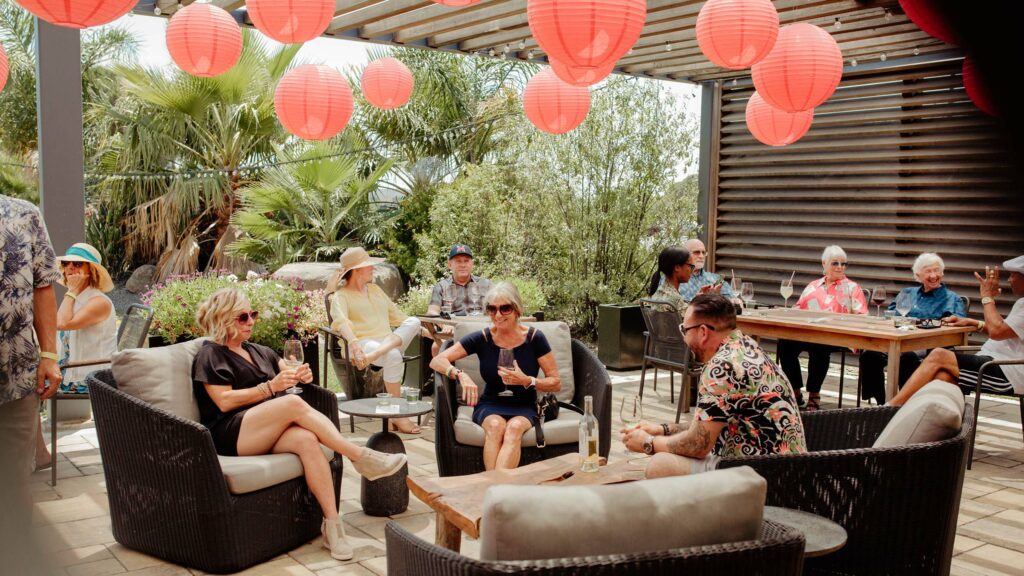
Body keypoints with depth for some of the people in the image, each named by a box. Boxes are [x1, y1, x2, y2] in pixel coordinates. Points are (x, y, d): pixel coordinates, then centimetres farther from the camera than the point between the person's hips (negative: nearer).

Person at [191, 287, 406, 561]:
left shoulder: (259, 352, 26)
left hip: (268, 433, 6)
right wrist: (270, 387, -15)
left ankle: (332, 522, -37)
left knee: (307, 439, -31)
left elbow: (289, 371, 23)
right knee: (294, 403, -32)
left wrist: (302, 374, -2)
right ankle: (361, 458, -30)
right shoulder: (210, 355, 4)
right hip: (230, 435, -5)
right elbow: (224, 401, -8)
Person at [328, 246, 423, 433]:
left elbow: (395, 314, 30)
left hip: (390, 341, 6)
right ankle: (397, 416, -30)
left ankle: (377, 353, -44)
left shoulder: (375, 289, 28)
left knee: (414, 321, -23)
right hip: (364, 343, -5)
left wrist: (417, 331, 17)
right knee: (394, 356, -36)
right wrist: (354, 344, -35)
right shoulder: (341, 296, 6)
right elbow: (341, 321, -14)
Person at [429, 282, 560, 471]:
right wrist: (461, 375, -24)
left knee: (515, 426, -35)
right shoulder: (482, 338, -3)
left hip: (524, 407, -1)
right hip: (490, 405, 1)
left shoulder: (534, 338, -4)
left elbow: (556, 383, 0)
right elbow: (437, 361, -4)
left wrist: (526, 381, -19)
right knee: (496, 425, -34)